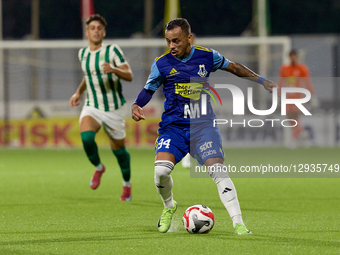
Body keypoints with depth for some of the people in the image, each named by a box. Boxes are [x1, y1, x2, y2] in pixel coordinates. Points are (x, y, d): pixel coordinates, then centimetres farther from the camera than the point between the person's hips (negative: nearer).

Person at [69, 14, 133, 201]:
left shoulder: (112, 50, -10)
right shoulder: (83, 53, 5)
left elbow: (129, 76, -15)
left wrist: (113, 69, -34)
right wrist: (79, 92, 15)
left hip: (113, 109, -2)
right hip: (92, 107, 2)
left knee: (119, 150, 7)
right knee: (86, 136, -27)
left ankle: (127, 184, 35)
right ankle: (98, 168, 2)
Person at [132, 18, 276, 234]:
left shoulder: (207, 56, 1)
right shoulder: (161, 64, 0)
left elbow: (233, 67, 17)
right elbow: (149, 89, 12)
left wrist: (261, 81, 19)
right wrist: (136, 106, -8)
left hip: (203, 125, 0)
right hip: (173, 126, 0)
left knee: (218, 170, -19)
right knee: (161, 170, -21)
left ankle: (238, 224, -19)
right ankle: (169, 206, 12)